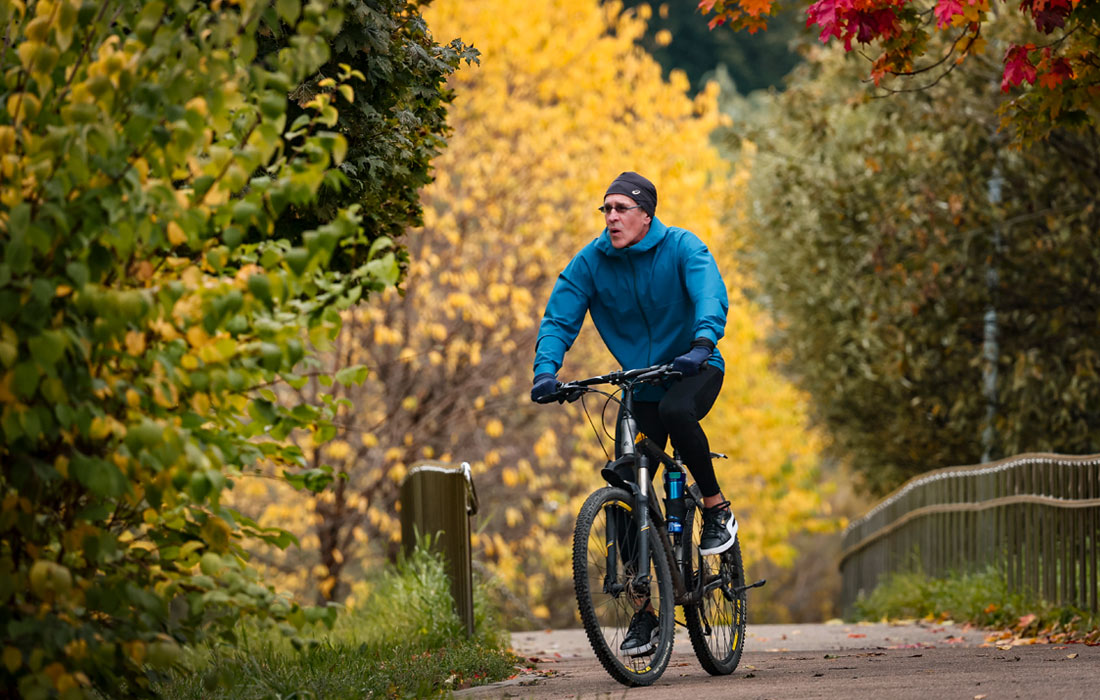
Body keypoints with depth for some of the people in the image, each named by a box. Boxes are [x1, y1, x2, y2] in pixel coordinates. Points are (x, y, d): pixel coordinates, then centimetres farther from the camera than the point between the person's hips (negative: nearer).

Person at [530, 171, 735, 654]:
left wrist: (702, 344, -49)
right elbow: (559, 318, -12)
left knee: (676, 412, -38)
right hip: (640, 384, 3)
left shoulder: (681, 247, -15)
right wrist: (546, 370, -30)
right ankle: (644, 609, 6)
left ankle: (717, 508, -15)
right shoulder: (591, 261, -8)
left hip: (694, 371, -3)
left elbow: (712, 297, -30)